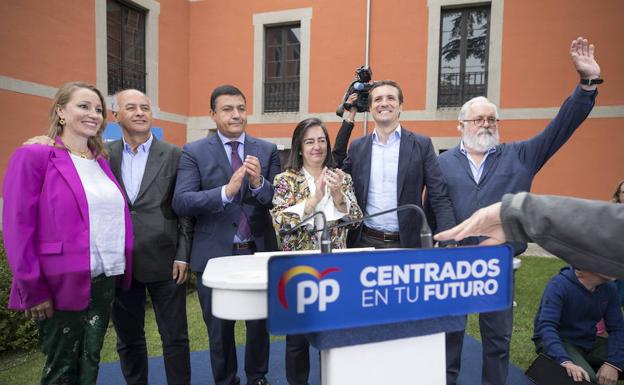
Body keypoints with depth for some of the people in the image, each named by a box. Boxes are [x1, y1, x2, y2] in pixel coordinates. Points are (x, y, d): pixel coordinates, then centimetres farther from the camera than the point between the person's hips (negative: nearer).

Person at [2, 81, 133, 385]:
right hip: (60, 283, -5)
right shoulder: (34, 156, -9)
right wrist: (33, 289, -12)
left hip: (104, 281, 6)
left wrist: (123, 269, 8)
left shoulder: (101, 162, 10)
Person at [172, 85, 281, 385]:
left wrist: (259, 183, -23)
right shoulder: (194, 152, -3)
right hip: (214, 255, -1)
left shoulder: (267, 150, 3)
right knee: (219, 329, 15)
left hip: (258, 251, 2)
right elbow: (181, 203, -14)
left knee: (259, 323, 17)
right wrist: (226, 191, -28)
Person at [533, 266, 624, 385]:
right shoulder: (559, 285, -24)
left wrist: (613, 363, -19)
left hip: (588, 342, 6)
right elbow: (546, 326, -33)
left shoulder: (609, 287, -5)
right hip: (559, 341, -6)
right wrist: (565, 361, -47)